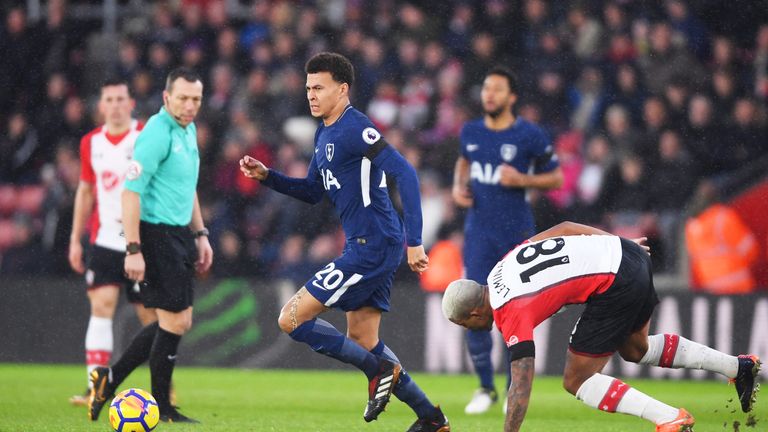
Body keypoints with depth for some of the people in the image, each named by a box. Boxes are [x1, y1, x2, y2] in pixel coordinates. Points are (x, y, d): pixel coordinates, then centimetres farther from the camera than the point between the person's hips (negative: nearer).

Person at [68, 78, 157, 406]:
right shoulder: (91, 143, 9)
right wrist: (75, 239, 16)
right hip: (104, 240, 3)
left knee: (150, 313, 1)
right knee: (101, 305, -10)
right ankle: (95, 386, -13)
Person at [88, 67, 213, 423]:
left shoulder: (188, 130, 13)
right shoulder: (156, 134, -16)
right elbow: (131, 192, -20)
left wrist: (200, 236, 22)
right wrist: (133, 249, -24)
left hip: (178, 235, 10)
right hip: (157, 235, -10)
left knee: (175, 322, 12)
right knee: (175, 320, -6)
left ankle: (110, 379, 21)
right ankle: (162, 408, 6)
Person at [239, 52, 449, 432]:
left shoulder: (354, 128, -15)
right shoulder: (324, 133, 15)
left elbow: (404, 173, -23)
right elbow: (313, 192, 26)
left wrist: (414, 242, -28)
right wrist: (266, 176, 10)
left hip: (371, 247, -10)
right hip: (367, 247, 10)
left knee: (292, 319, -8)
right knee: (361, 342, 15)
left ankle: (380, 370, -1)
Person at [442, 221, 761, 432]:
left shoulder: (511, 313, -11)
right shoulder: (504, 264, 11)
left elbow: (521, 388, -17)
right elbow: (564, 228, 19)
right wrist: (620, 242, 31)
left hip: (616, 285, -10)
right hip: (626, 253, 10)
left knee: (577, 382, 1)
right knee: (635, 350, 32)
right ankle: (739, 367, 33)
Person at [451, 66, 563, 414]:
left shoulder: (529, 135, -8)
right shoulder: (471, 132, 6)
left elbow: (555, 178, 0)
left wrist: (521, 180, -17)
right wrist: (458, 186, 8)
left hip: (517, 231, -3)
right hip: (479, 231, 3)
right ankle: (486, 387, 10)